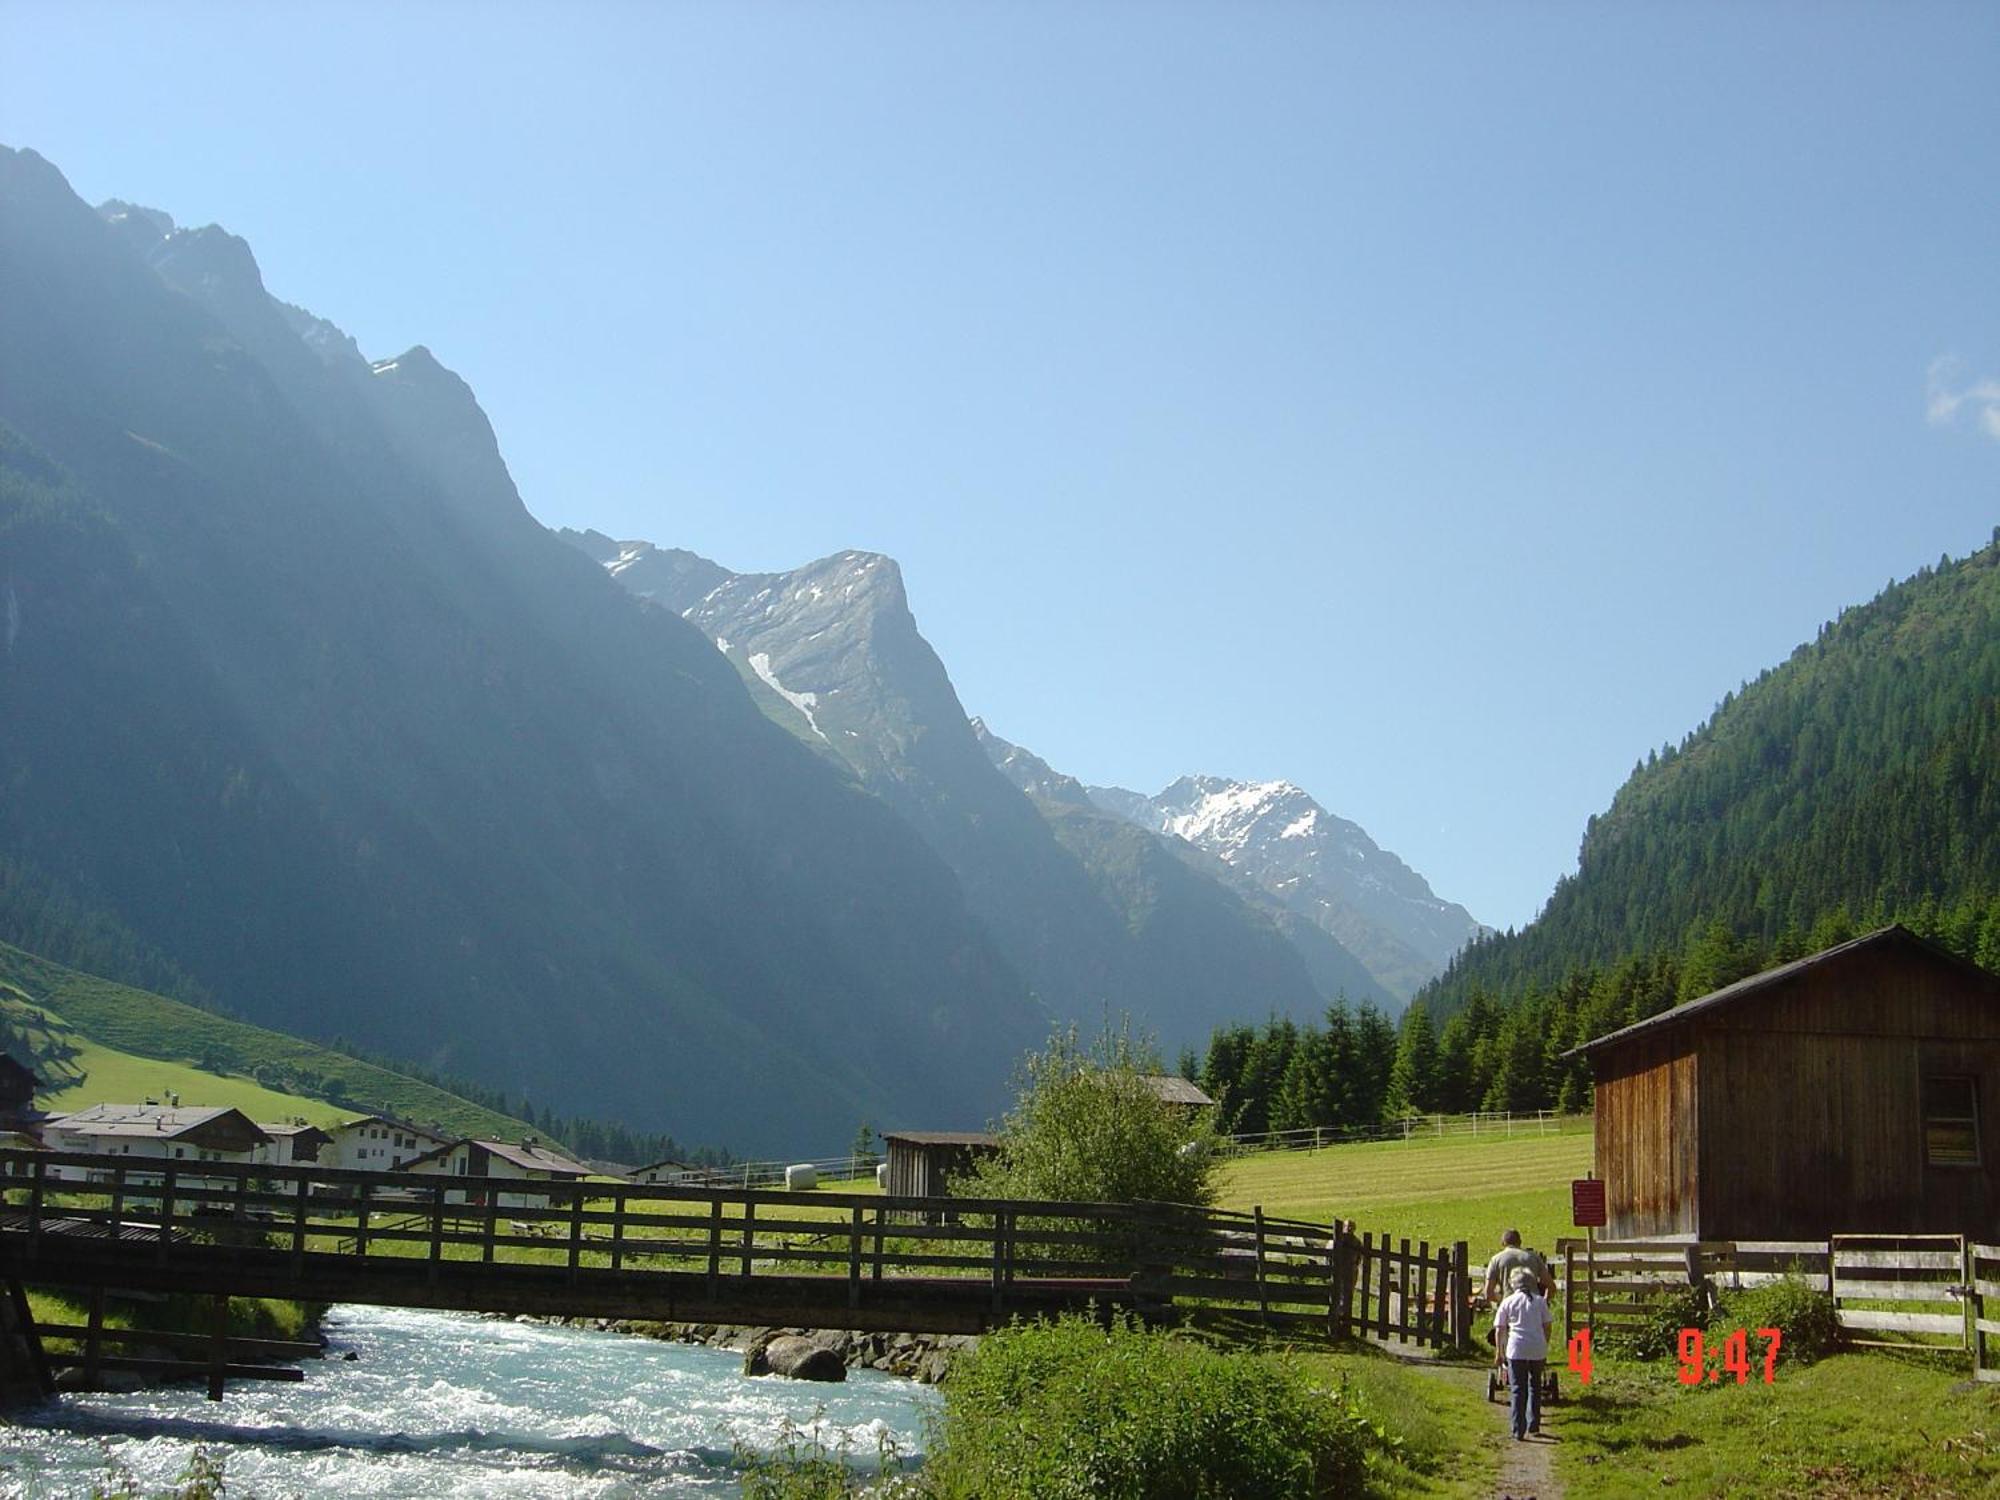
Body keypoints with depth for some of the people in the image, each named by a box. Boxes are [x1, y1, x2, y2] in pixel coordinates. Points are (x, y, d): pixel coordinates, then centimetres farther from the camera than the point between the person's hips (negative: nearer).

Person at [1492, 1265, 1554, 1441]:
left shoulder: (1508, 1302, 4)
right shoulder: (1540, 1301, 7)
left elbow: (1499, 1329, 4)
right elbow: (1547, 1325, 7)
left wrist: (1499, 1352, 11)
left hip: (1517, 1349, -2)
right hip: (1538, 1349, 2)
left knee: (1517, 1389, 1)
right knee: (1535, 1386, 20)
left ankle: (1519, 1431, -6)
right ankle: (1533, 1424, 25)